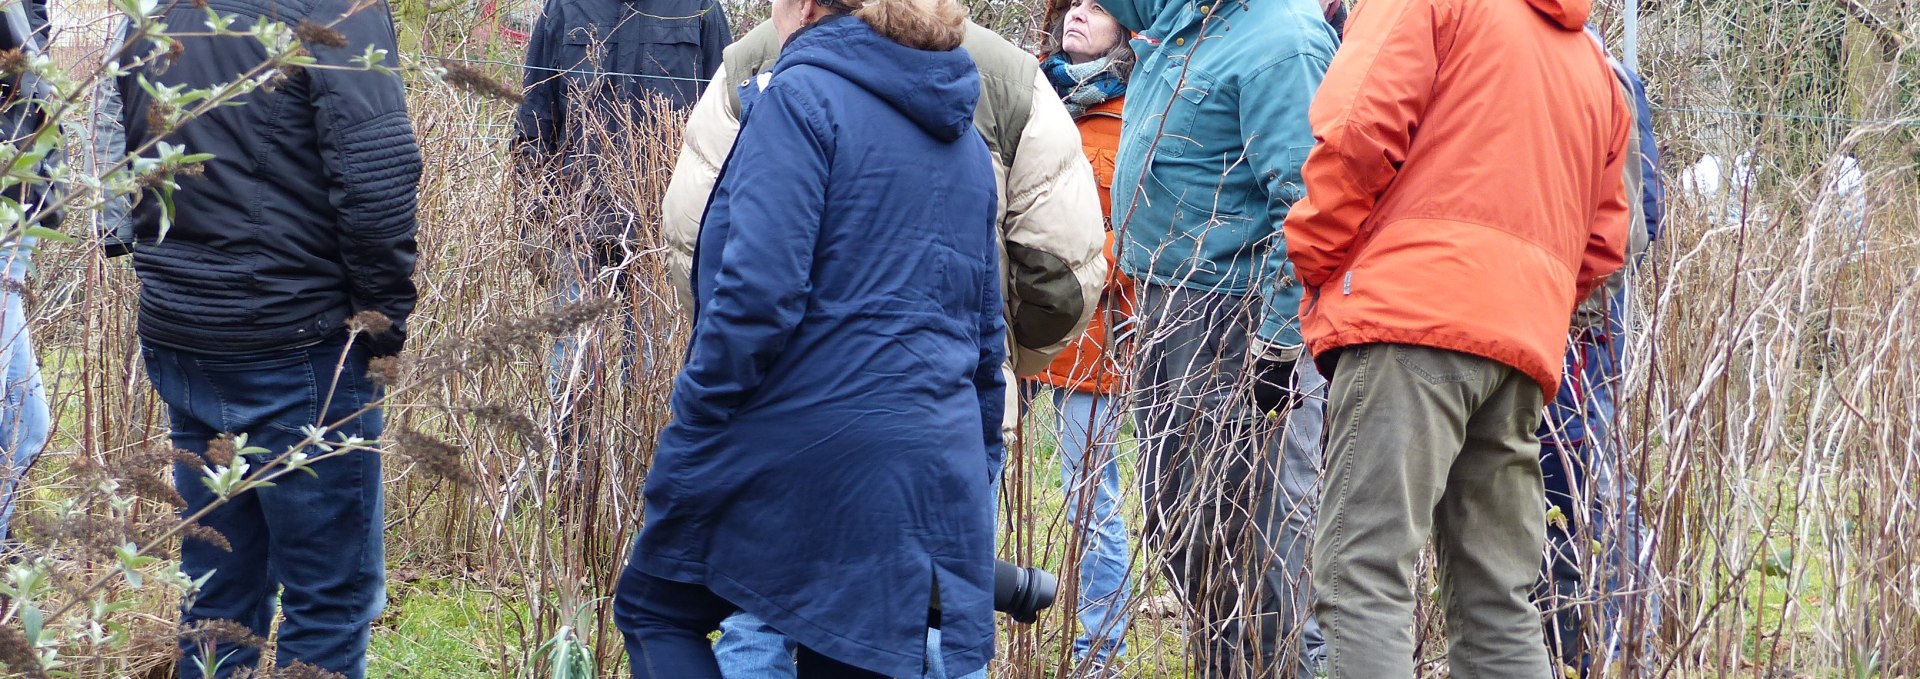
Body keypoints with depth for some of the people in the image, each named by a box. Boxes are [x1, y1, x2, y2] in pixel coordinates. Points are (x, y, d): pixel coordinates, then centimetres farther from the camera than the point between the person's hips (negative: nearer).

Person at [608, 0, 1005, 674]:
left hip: (797, 453, -7)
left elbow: (757, 292, -17)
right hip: (940, 466, 7)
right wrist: (977, 470, 27)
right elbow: (986, 329, 21)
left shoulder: (803, 95, -8)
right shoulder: (965, 141, 16)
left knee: (655, 608, 15)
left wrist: (689, 436, -11)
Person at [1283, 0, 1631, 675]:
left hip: (1415, 310, -7)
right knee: (1498, 603, 10)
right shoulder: (1593, 63, 28)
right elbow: (1602, 243, 25)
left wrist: (1314, 259, 3)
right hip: (1528, 337, 7)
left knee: (1362, 574, -12)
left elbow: (1357, 132, -8)